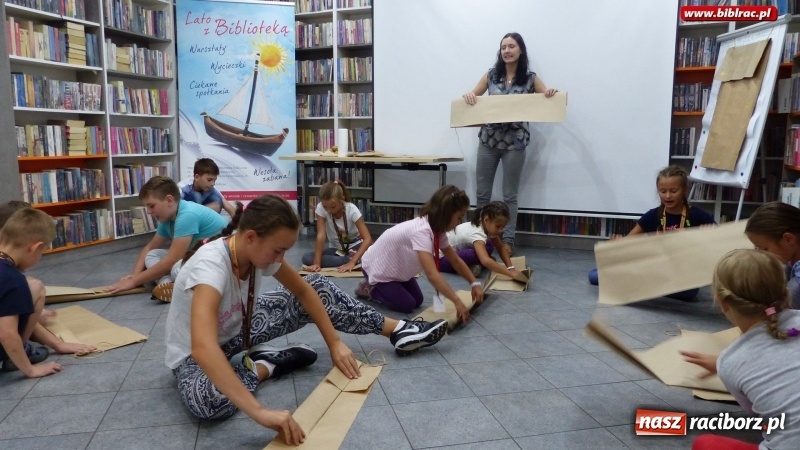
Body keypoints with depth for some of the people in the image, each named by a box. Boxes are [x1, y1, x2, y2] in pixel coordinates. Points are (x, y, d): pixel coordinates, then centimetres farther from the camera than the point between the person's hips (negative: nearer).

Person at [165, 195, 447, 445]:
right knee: (206, 399, -41)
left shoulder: (261, 249, -19)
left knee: (318, 288, -5)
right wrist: (261, 413, -59)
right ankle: (265, 365, -12)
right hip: (195, 353, -5)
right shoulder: (210, 265, -39)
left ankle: (397, 330, 4)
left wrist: (335, 343, -12)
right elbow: (203, 349, -53)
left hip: (238, 327, 6)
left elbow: (304, 291, -4)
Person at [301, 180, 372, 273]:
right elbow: (321, 235, -24)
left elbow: (367, 239, -29)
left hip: (354, 246, -4)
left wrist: (352, 262, -39)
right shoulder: (320, 208, -19)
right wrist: (317, 262, -35)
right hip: (336, 248, 4)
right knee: (306, 258, -25)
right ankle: (347, 259, -21)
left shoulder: (352, 210, -23)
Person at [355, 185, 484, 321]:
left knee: (417, 301, 8)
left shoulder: (437, 229, -9)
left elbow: (455, 260, 1)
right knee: (407, 305, -8)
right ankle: (369, 289, 9)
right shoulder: (422, 231, -39)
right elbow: (432, 274, -46)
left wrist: (475, 283, -8)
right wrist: (457, 302, -45)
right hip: (377, 267, -9)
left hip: (396, 268, 9)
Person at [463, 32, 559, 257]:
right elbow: (473, 96, 16)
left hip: (515, 142, -2)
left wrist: (552, 94, -19)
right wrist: (468, 95, -7)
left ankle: (508, 240, 13)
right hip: (488, 139, 2)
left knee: (509, 195, 5)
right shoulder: (491, 75, 6)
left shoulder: (530, 79, 1)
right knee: (482, 193, 8)